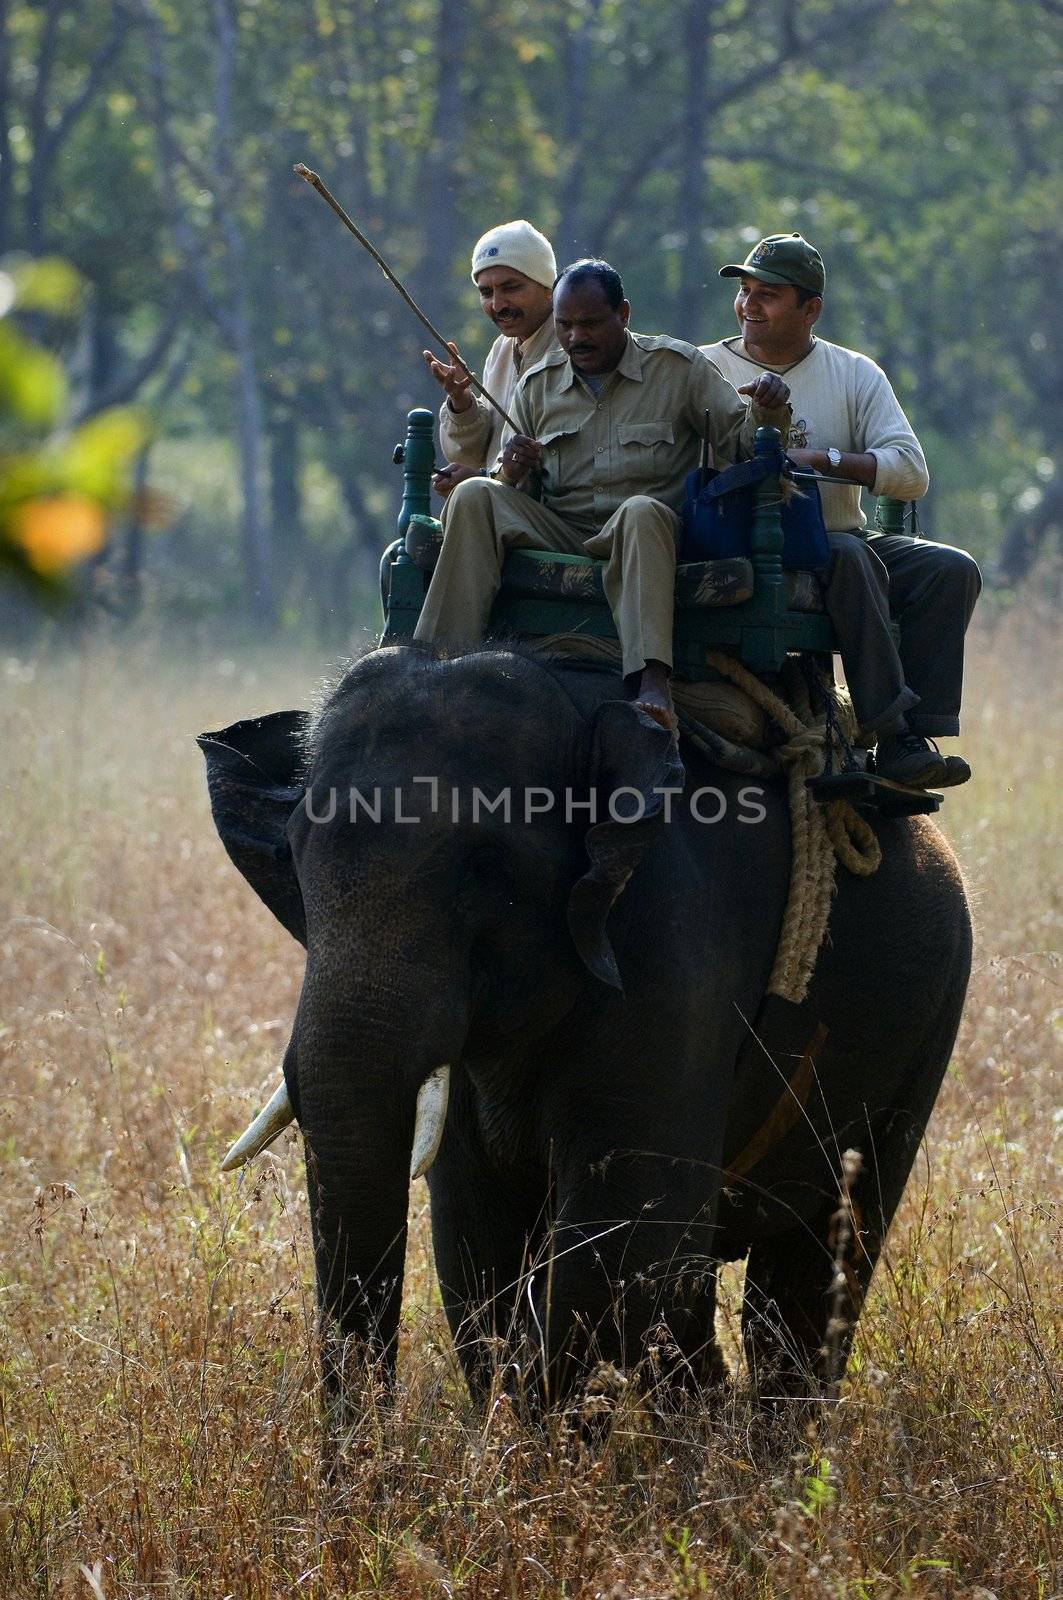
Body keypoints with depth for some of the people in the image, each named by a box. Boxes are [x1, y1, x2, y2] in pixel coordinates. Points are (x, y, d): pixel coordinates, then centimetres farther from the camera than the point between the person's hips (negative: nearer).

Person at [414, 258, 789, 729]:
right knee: (474, 497, -22)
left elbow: (741, 443, 3)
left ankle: (652, 683, -57)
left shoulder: (679, 367, 6)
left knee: (643, 511, -39)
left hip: (642, 534, -3)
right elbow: (512, 495, 17)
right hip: (558, 532, 3)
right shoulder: (538, 385, 15)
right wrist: (512, 472, -7)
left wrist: (768, 411, -19)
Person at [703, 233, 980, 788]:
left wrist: (820, 458, -15)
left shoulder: (855, 374, 10)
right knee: (847, 555, -34)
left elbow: (911, 472, -1)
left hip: (843, 534, 4)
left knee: (951, 570, -19)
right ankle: (892, 734, -38)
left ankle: (918, 731, -27)